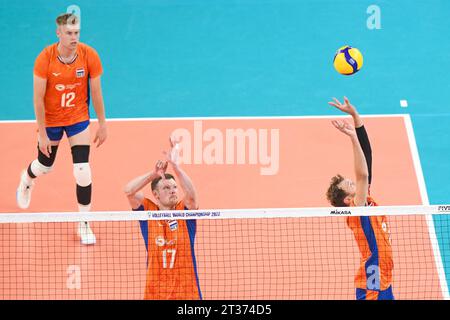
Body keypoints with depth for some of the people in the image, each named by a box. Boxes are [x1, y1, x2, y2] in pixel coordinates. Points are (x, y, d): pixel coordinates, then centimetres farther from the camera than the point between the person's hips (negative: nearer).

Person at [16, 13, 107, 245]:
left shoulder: (89, 55, -18)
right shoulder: (45, 58, -22)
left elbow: (96, 92, -6)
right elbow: (38, 98, -17)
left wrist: (102, 124, -1)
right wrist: (42, 133, -16)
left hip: (78, 119, 0)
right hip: (51, 119, 0)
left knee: (83, 171, -10)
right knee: (45, 166, 20)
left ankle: (84, 223, 9)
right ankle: (27, 178, 59)